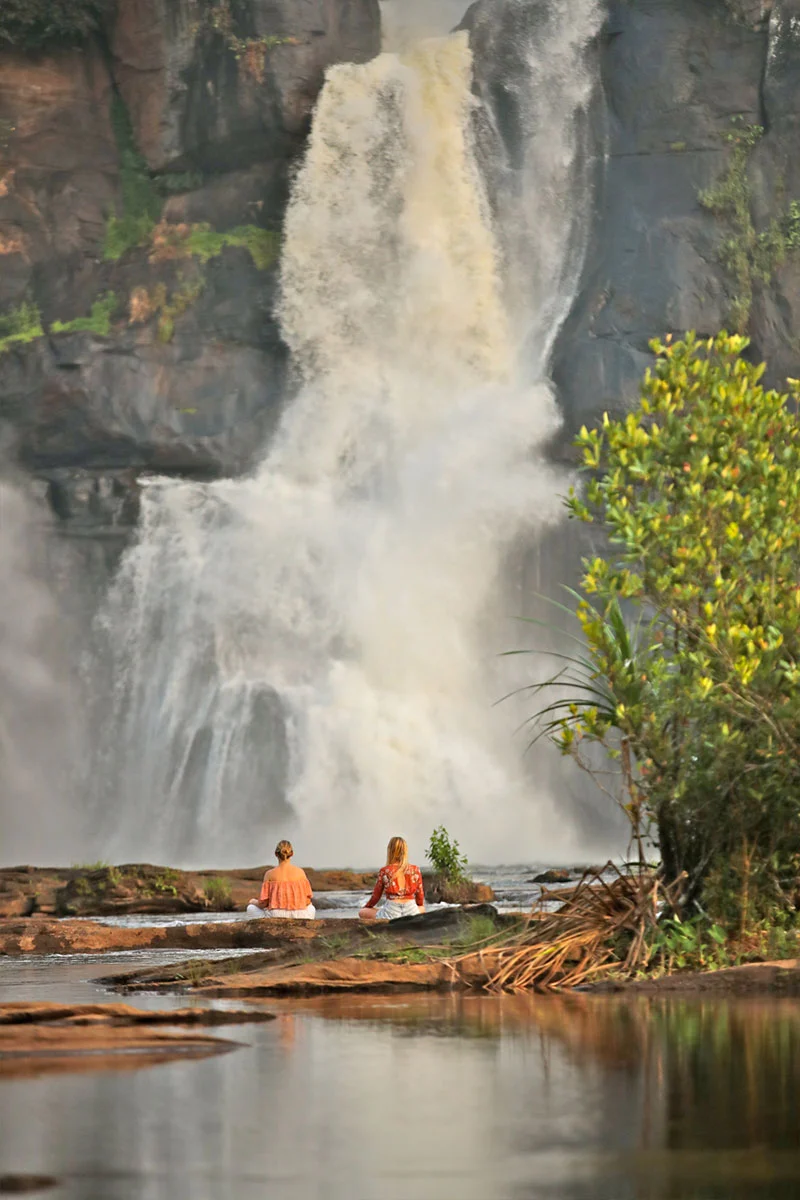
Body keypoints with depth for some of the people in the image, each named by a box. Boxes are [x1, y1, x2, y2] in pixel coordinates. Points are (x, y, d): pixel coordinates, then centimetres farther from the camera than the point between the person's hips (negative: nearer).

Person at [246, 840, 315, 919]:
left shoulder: (270, 874, -7)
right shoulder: (300, 872, -3)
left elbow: (263, 903, -6)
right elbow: (307, 901, 0)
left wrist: (254, 902, 18)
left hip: (277, 916, -2)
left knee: (251, 909, 27)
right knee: (311, 908, 38)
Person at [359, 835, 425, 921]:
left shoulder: (384, 871, -1)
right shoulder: (415, 870, 4)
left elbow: (376, 896, 10)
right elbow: (420, 895, 14)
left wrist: (366, 907, 31)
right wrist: (421, 909, 36)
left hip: (391, 914, -4)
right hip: (412, 912, 4)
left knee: (362, 913, 17)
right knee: (422, 910, 39)